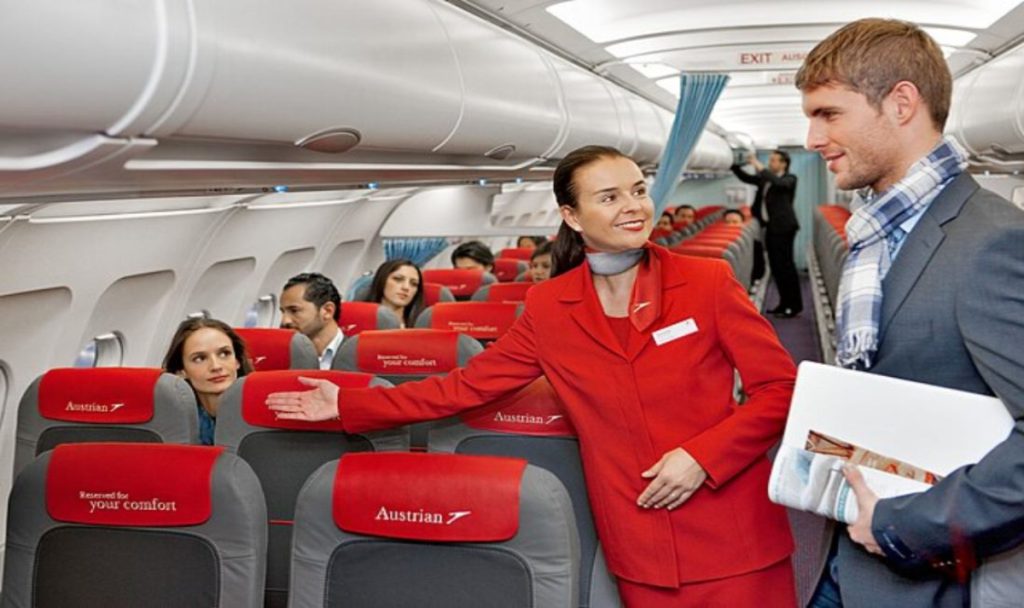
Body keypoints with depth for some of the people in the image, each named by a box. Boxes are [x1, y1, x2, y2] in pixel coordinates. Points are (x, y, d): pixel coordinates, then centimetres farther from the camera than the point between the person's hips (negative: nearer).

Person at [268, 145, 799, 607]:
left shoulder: (708, 281, -6)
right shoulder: (548, 309, -1)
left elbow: (781, 388, -3)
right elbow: (470, 385, 5)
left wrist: (702, 455, -16)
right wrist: (349, 405, 4)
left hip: (732, 538, -1)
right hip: (640, 550, 1)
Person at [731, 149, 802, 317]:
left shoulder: (790, 179, -5)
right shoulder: (765, 178, 16)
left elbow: (778, 182, -26)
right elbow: (746, 178, 18)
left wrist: (759, 166, -24)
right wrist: (733, 166, 4)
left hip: (783, 227, -8)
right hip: (770, 227, 8)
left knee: (785, 265, -8)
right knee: (776, 266, 9)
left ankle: (795, 305, -3)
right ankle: (785, 303, 15)